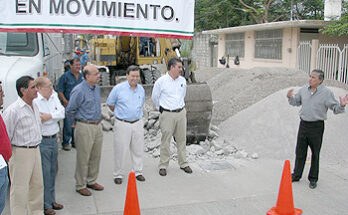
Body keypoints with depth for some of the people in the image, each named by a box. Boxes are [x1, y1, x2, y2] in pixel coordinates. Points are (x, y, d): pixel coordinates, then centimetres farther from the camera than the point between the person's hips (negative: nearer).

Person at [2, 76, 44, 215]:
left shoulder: (34, 107, 9)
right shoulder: (13, 110, -17)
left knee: (37, 185, 18)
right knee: (19, 190, 1)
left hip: (35, 151, 8)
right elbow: (4, 135, -16)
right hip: (20, 153, -8)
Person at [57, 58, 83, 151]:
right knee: (68, 124, -3)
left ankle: (75, 141, 24)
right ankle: (66, 143, 10)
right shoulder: (65, 76, -5)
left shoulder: (82, 76, 10)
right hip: (68, 104, -5)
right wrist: (65, 101, -13)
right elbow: (60, 91, -6)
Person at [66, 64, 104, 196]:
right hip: (85, 127, -8)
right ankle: (80, 185, 15)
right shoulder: (79, 91, -17)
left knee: (96, 156, 15)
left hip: (97, 126, 8)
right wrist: (78, 121, 2)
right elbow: (69, 110, -12)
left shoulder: (97, 88, 9)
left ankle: (91, 181, 30)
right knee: (83, 158, 1)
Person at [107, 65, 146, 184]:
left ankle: (138, 172, 24)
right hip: (122, 124, -4)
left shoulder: (141, 89, 6)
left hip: (138, 123, 4)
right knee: (120, 150, 1)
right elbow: (110, 104, 3)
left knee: (138, 149, 10)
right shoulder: (118, 88, -8)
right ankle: (118, 174, 15)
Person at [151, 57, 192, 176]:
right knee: (165, 140, 1)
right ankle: (163, 166, 12)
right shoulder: (161, 81, -9)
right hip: (167, 114, -4)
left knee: (181, 139, 11)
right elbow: (154, 97, 4)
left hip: (181, 113, 4)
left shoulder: (182, 80, 6)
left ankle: (183, 163, 24)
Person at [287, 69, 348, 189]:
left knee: (315, 153, 7)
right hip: (303, 124, 4)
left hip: (316, 126, -4)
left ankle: (313, 179, 21)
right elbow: (296, 102, 19)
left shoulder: (326, 93, -9)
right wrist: (290, 97, 0)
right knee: (300, 151, 12)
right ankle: (296, 175, 26)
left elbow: (335, 108, -9)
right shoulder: (304, 90, 5)